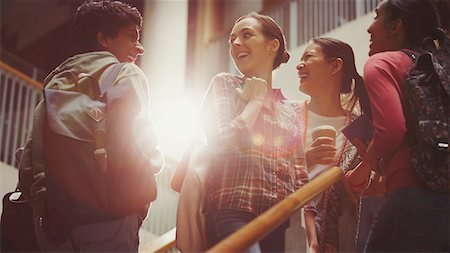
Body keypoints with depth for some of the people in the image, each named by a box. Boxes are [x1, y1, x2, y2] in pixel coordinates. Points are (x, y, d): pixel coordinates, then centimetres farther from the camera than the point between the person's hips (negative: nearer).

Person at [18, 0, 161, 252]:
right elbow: (142, 145, -11)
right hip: (106, 219, -6)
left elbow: (29, 164, 16)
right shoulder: (126, 75, 4)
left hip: (54, 227, 6)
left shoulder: (55, 83, 22)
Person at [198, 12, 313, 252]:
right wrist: (255, 100, 2)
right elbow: (222, 142, -8)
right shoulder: (224, 84, 8)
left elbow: (300, 178, 17)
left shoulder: (288, 112, 20)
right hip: (235, 213, -5)